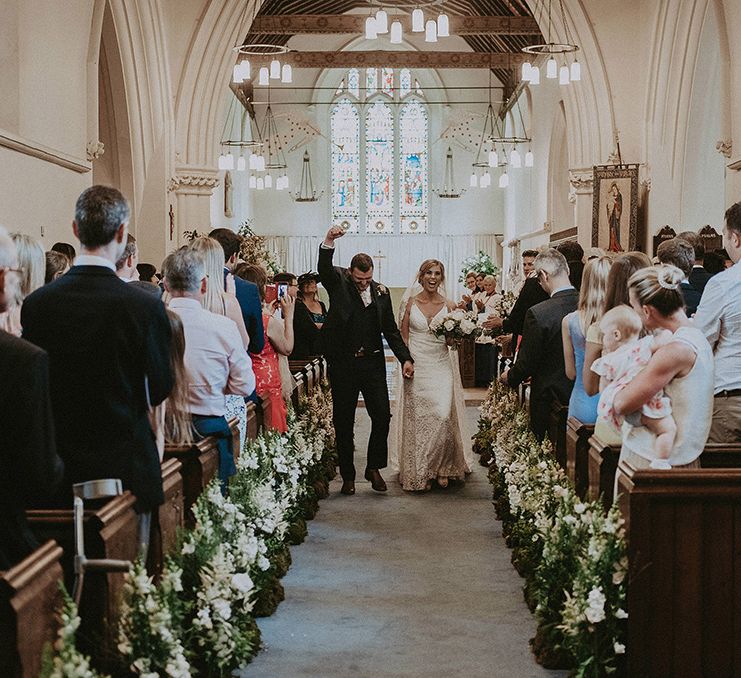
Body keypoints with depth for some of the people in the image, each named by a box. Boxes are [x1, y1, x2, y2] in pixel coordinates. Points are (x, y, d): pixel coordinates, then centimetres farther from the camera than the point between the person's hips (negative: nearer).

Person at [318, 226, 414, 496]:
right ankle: (348, 476, 15)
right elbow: (324, 268, -23)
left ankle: (374, 468, 15)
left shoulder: (381, 292, 7)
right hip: (342, 364, -2)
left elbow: (390, 329, 11)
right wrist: (329, 242, -41)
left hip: (373, 362, 2)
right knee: (344, 422, 5)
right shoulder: (338, 283, -1)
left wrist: (405, 358, 2)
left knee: (382, 416, -1)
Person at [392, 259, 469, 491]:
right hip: (416, 366, 0)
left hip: (441, 366, 0)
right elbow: (403, 336, 5)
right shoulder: (411, 302, 3)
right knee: (417, 418, 2)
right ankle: (419, 472, 12)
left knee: (442, 416, -10)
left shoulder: (449, 306, 4)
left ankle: (442, 469, 4)